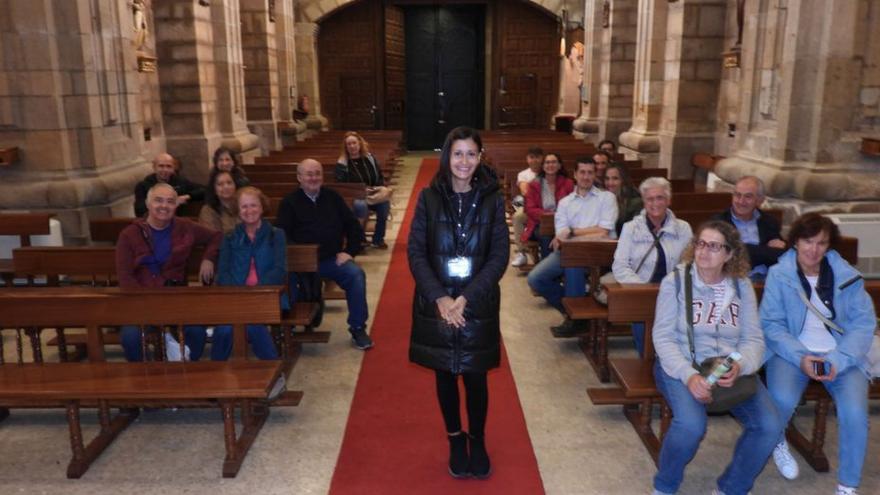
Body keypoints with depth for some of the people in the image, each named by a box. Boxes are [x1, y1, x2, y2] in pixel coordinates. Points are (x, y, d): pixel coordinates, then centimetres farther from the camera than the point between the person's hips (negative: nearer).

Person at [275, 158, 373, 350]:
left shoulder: (333, 198, 14)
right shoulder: (290, 202, 7)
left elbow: (354, 227, 15)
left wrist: (349, 252, 1)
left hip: (332, 259, 2)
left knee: (356, 274, -25)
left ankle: (358, 328, -11)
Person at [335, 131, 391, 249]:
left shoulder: (369, 158, 10)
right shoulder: (343, 162, -1)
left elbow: (380, 177, 11)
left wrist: (383, 188, -8)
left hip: (373, 196, 4)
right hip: (353, 198, -4)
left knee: (385, 202, -28)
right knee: (361, 206, -39)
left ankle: (378, 239, -11)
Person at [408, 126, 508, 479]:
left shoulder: (492, 199, -3)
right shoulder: (429, 198, -3)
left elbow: (500, 255, -7)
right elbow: (415, 252, -5)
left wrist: (466, 297, -16)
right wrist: (440, 297, -16)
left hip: (478, 304, -1)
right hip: (436, 302, 1)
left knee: (475, 377, 8)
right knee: (445, 375, 13)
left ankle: (477, 441, 31)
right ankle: (455, 440, 33)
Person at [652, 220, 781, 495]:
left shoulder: (742, 286, 5)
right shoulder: (675, 281, -6)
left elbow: (753, 339, 1)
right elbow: (663, 337, -9)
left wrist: (739, 366, -22)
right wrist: (688, 375, -25)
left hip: (729, 368, 4)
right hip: (680, 365, -4)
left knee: (769, 426, -18)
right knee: (691, 425, -31)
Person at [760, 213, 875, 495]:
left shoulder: (846, 275, 2)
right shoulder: (778, 274, -4)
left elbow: (864, 322, -3)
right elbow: (771, 323, -6)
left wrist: (839, 359, -17)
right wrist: (800, 357, -21)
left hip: (840, 355, 2)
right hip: (793, 351, -1)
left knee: (854, 412, -25)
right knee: (783, 399, -31)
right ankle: (777, 442, 8)